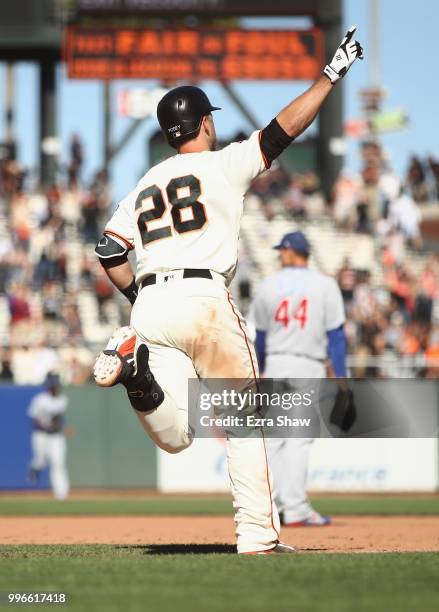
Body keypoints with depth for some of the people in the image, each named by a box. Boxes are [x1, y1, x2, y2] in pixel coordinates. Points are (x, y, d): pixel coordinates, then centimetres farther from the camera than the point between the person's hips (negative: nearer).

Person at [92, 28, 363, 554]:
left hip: (149, 307, 5)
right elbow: (284, 130, 1)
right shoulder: (223, 165, 6)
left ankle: (134, 366, -24)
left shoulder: (145, 185, 21)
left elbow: (109, 251, 14)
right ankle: (257, 535, 3)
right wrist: (331, 76, 8)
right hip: (202, 299, -5)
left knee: (174, 437, 2)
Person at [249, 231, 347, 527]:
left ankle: (273, 504, 8)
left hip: (276, 364, 2)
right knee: (300, 438, -5)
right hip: (310, 367, -2)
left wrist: (258, 373, 23)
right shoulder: (325, 286, -1)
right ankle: (295, 509, -10)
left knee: (275, 436, 9)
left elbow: (260, 336, 11)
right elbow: (336, 335, -6)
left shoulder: (269, 285, 4)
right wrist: (341, 377, -4)